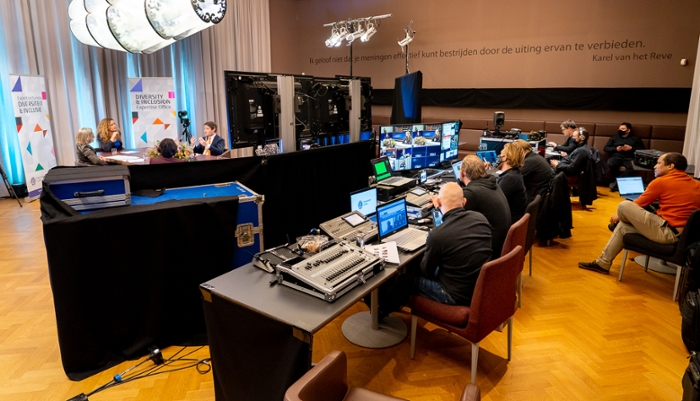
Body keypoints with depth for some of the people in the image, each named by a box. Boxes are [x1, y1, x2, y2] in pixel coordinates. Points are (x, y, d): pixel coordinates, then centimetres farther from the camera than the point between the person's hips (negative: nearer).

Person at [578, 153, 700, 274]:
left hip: (667, 232, -9)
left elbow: (638, 205, 3)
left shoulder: (661, 181, -8)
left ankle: (615, 225, 28)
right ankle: (603, 263, 20)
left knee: (624, 206, -7)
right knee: (622, 226, 16)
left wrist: (618, 216, 20)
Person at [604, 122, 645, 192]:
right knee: (610, 164, -38)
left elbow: (642, 149, 13)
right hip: (616, 157, 1)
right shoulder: (614, 138, 27)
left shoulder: (636, 138, 24)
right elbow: (605, 148, 17)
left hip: (629, 158, -1)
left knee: (633, 166, -38)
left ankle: (615, 183, -33)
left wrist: (631, 148, -4)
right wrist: (616, 148, -1)